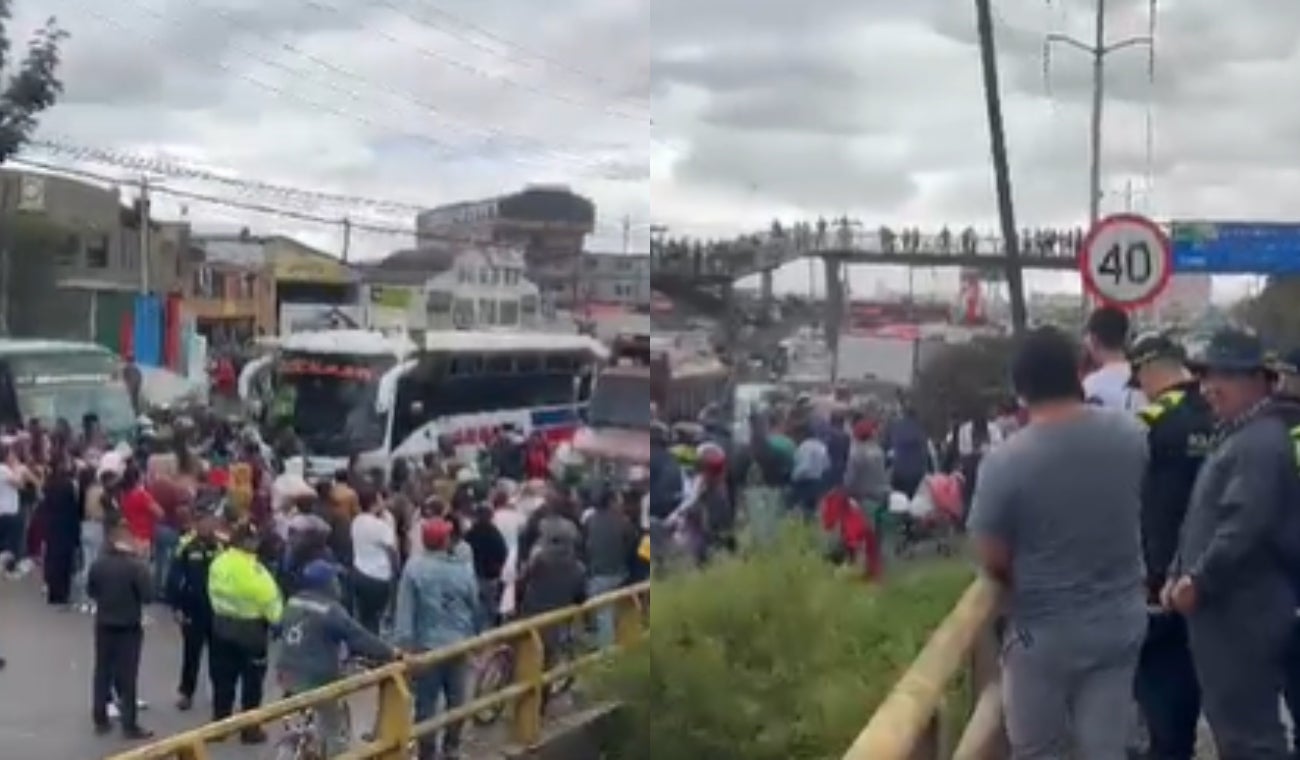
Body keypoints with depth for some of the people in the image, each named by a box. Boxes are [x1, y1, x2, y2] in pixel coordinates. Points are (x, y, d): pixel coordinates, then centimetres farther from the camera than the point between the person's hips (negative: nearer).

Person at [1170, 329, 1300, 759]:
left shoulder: (1261, 443, -18)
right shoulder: (1234, 436, 17)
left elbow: (1244, 528, -27)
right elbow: (1203, 519, 21)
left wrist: (1197, 582, -19)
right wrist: (1177, 574, 12)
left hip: (1244, 615, -11)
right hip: (1228, 611, 11)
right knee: (1232, 723, 18)